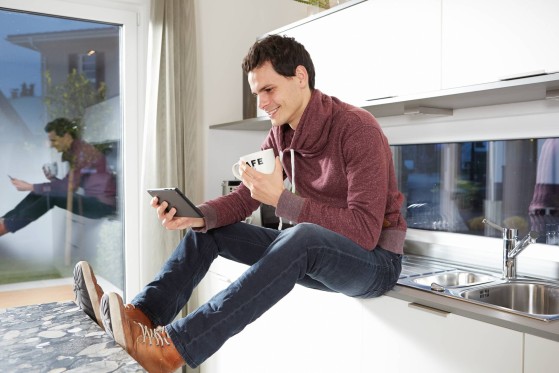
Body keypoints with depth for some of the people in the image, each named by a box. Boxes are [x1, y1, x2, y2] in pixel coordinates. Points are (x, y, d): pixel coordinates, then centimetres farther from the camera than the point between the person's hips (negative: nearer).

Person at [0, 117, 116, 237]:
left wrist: (30, 187, -18)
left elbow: (68, 187, -22)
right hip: (91, 198, 9)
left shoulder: (82, 151, -18)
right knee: (39, 193, 0)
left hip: (103, 203, -9)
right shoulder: (71, 151, 10)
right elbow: (69, 186, 11)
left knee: (51, 197, -19)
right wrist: (52, 178, -7)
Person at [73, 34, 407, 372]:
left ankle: (175, 345, -38)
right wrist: (196, 216, -19)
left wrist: (282, 199, -33)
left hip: (375, 259, -7)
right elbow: (242, 200, 1)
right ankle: (140, 315, -7)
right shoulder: (280, 135, 1)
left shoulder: (357, 128, -21)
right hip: (313, 254, 7)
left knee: (304, 236, -39)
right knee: (209, 230, 4)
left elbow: (365, 231, -28)